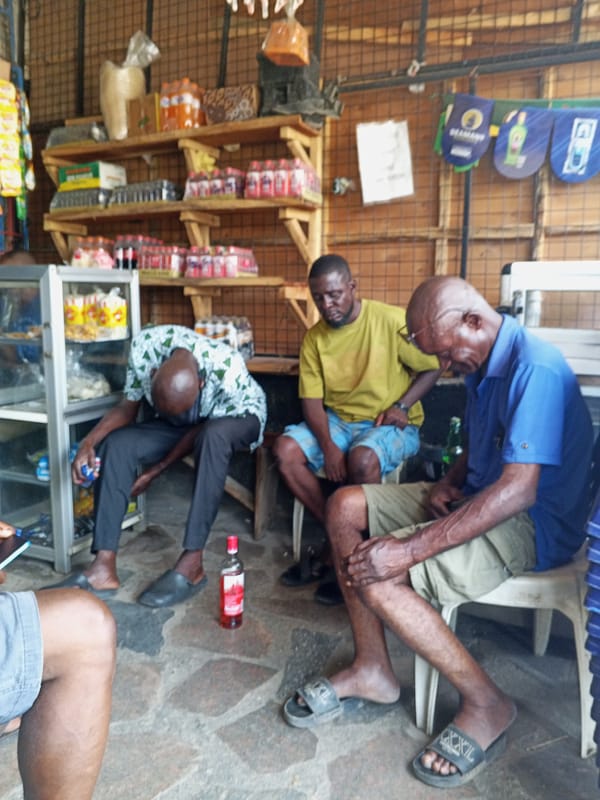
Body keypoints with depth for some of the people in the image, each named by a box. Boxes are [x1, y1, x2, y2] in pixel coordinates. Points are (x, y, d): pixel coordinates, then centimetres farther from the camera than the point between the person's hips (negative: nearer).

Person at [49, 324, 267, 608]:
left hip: (237, 416, -4)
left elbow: (201, 431, -22)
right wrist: (89, 441, -27)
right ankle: (103, 568, -20)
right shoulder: (144, 346, -26)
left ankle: (191, 563, -33)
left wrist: (156, 469, -21)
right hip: (185, 423, 4)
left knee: (213, 436, -40)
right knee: (116, 443, -20)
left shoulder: (229, 373, -37)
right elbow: (127, 407, -12)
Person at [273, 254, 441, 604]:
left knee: (362, 460, -36)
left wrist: (402, 406, -17)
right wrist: (328, 447, -18)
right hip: (337, 421, 5)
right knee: (286, 450, -18)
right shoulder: (314, 338, 1)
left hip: (392, 426, -4)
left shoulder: (392, 320, -12)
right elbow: (312, 400, -2)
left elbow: (433, 368, -3)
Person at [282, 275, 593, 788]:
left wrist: (411, 548, -33)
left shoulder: (536, 369, -24)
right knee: (345, 506, -2)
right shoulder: (482, 364, 6)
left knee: (378, 576, -26)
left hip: (534, 524, -10)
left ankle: (487, 705, -4)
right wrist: (448, 482, -2)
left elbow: (518, 491, -31)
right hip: (479, 496, 10)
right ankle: (372, 669, 5)